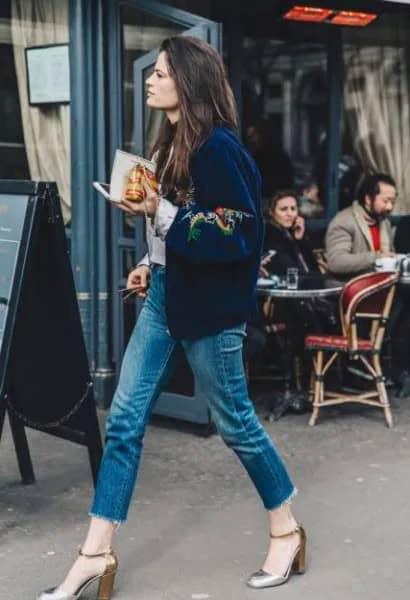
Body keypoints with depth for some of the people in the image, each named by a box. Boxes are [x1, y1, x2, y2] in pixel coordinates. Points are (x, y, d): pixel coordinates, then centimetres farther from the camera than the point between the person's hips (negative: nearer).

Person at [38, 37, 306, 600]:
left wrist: (160, 213, -21)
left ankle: (286, 531, 27)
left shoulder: (219, 147, -16)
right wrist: (154, 265, 14)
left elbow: (238, 234, -20)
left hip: (209, 305, -9)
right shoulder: (174, 141, 11)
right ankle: (96, 555, 11)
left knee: (235, 422, 5)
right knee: (125, 420, 5)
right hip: (165, 295, 9)